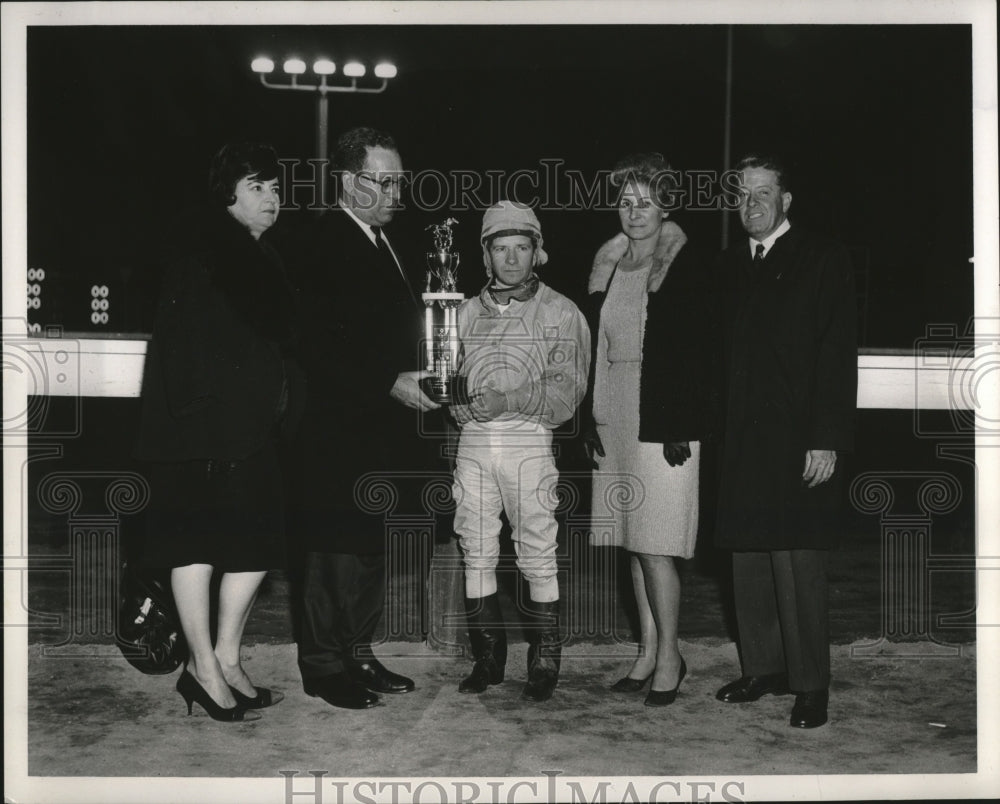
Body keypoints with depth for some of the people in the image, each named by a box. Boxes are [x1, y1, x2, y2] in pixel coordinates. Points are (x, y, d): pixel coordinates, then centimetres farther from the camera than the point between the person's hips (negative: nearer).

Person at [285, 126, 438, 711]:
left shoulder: (385, 244, 16)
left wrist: (412, 381, 8)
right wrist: (391, 384, -20)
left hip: (382, 428, 9)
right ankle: (323, 665, 10)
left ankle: (359, 655, 24)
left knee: (372, 547, 14)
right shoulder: (319, 245, -11)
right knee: (334, 547, -1)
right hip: (335, 428, -9)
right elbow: (320, 349, -18)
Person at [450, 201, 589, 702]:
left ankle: (544, 661, 8)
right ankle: (488, 657, 17)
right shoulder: (468, 312, 15)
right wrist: (464, 406, -6)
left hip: (528, 439, -4)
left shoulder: (560, 313, 3)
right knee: (475, 552, 6)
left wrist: (508, 401, -17)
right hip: (472, 439, 4)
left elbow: (566, 390, -5)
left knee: (537, 556, -3)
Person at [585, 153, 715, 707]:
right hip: (616, 422, 6)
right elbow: (595, 350, 14)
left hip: (662, 426, -6)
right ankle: (648, 652, 20)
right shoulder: (607, 265, 12)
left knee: (654, 546, -6)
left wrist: (680, 429, -15)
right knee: (633, 544, 10)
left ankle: (669, 656, 9)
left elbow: (697, 352, -10)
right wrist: (591, 423, 9)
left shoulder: (687, 266, -6)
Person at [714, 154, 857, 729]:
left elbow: (838, 356, -6)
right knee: (749, 561, 9)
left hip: (798, 444, -5)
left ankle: (811, 685, 8)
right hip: (740, 442, 5)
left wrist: (827, 441, -13)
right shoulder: (731, 264, 15)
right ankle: (764, 669, 22)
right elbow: (723, 352, 12)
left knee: (798, 565, -3)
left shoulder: (824, 261, 0)